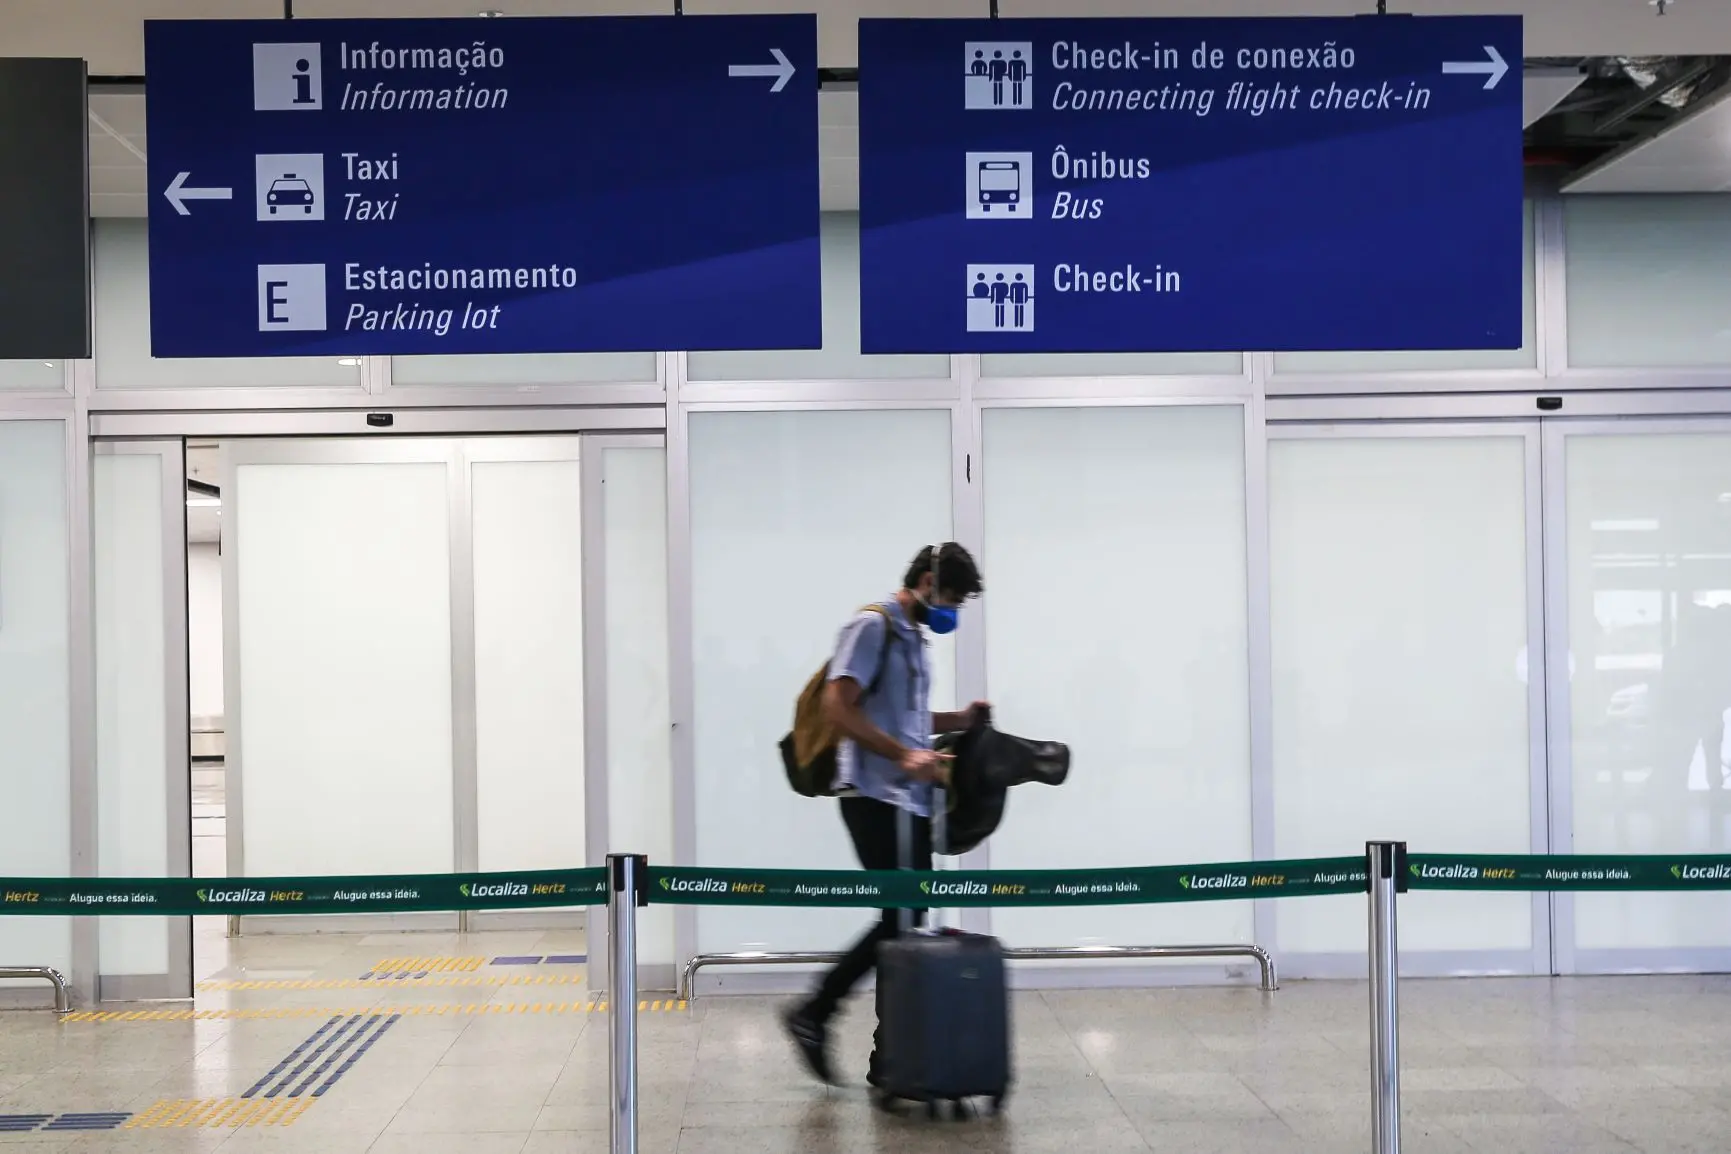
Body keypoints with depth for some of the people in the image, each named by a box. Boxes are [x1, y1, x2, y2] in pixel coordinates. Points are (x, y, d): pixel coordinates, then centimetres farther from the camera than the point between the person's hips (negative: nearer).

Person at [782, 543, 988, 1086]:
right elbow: (838, 705, -17)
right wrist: (902, 754, -23)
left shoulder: (913, 638, 20)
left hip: (911, 800, 9)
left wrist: (957, 721, 13)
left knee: (908, 920, 6)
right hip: (875, 796, -9)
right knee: (901, 919, -10)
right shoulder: (873, 627, -8)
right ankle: (813, 1015, 2)